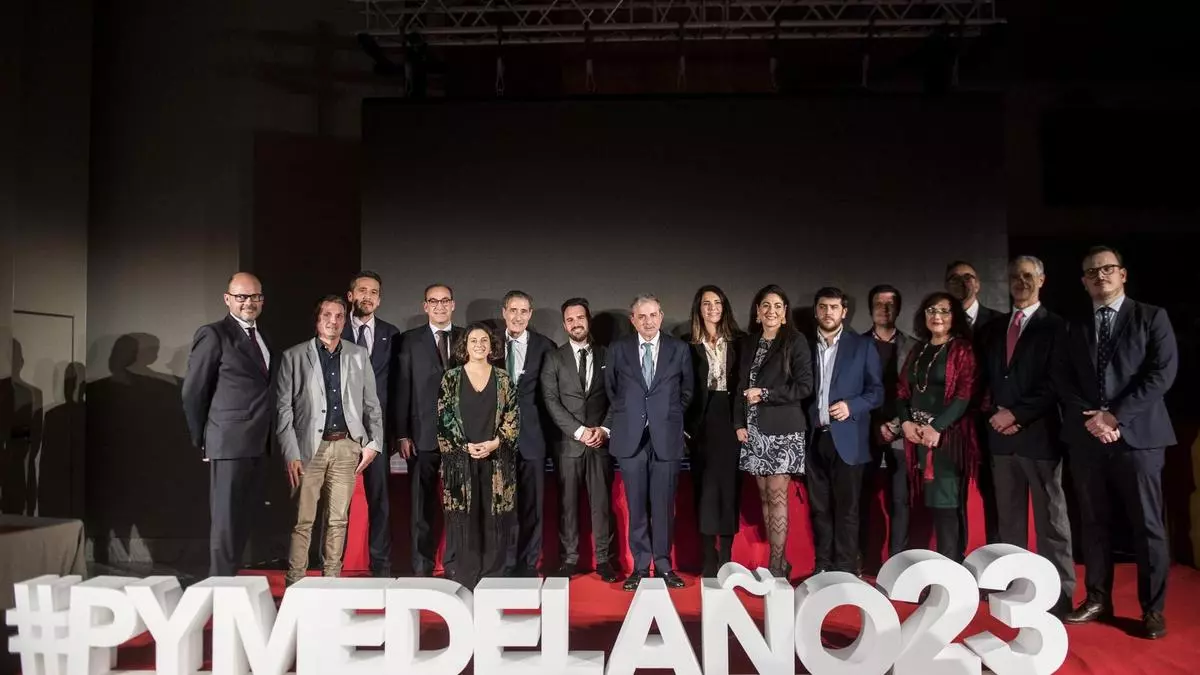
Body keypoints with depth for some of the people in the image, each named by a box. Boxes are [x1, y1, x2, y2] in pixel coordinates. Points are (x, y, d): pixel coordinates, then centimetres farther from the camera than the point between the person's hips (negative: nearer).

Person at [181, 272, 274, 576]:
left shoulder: (262, 340, 17)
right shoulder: (214, 335, -6)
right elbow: (193, 392, -6)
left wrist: (267, 439, 10)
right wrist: (202, 442, -1)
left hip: (257, 444, 7)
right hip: (229, 443, -7)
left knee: (244, 520, 13)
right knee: (226, 521, -2)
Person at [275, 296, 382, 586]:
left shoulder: (359, 356, 10)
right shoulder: (294, 356, 3)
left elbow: (371, 403, 13)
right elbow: (283, 408, -1)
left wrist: (374, 442, 6)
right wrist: (290, 453, -7)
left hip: (347, 446, 2)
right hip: (309, 446, -2)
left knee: (338, 520, 8)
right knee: (303, 521, 0)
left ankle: (332, 580, 17)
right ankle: (294, 583, 8)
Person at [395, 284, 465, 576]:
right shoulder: (410, 340, 5)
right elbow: (403, 388, 2)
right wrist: (402, 434, -4)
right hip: (423, 434, -1)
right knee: (423, 504, 5)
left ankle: (454, 563, 17)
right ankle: (422, 565, 15)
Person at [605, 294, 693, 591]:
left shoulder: (679, 349, 5)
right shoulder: (618, 350, 7)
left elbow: (686, 391, 13)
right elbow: (610, 390, 15)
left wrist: (671, 417, 9)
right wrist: (621, 418, 10)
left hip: (666, 437, 0)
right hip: (630, 437, 1)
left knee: (664, 505, 3)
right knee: (636, 505, 5)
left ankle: (663, 564, 15)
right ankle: (640, 565, 14)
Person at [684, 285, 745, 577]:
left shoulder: (739, 341, 8)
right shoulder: (688, 344, 4)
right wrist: (686, 424, -6)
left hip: (730, 418, 1)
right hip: (702, 421, -1)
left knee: (729, 485, 2)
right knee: (705, 486, 0)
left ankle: (726, 558, 10)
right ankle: (709, 558, 8)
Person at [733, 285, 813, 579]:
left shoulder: (795, 342, -3)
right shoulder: (748, 343, 12)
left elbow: (805, 386, -9)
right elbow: (742, 387, 13)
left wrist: (765, 394, -13)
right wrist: (739, 422, 4)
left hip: (782, 428, -5)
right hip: (754, 429, 5)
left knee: (777, 496, -6)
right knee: (764, 496, 7)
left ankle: (777, 565, -1)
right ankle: (778, 562, 15)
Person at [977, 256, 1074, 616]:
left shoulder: (1056, 326, -2)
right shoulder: (993, 329, 15)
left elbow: (1055, 384, -10)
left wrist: (1016, 413, -15)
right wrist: (994, 413, -2)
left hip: (1040, 435, -5)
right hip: (1001, 435, 5)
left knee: (1050, 518, 0)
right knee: (1009, 518, 11)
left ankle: (1059, 594, 7)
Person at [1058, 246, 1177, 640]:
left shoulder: (1152, 317, 3)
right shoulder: (1075, 327, 14)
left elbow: (1162, 373, -7)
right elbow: (1065, 381, 9)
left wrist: (1117, 416, -14)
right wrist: (1089, 416, -8)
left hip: (1137, 434, -3)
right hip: (1086, 438, 4)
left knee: (1146, 526, 1)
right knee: (1094, 523, 9)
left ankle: (1152, 609, 13)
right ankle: (1097, 599, 19)